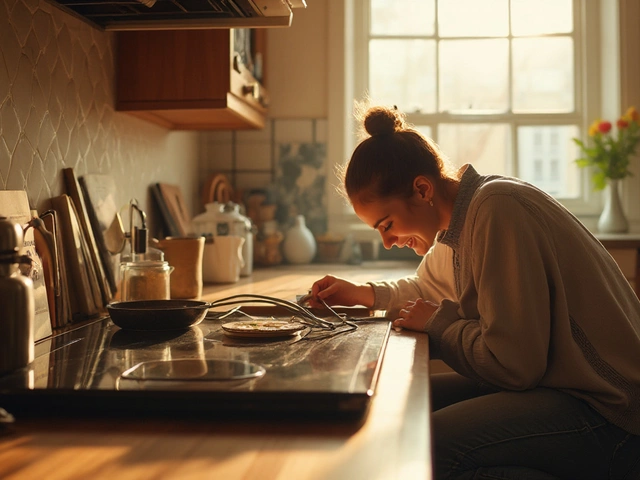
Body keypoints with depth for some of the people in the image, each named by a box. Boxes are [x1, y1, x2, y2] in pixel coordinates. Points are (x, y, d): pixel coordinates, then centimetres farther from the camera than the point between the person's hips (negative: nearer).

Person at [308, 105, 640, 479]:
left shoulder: (498, 211, -21)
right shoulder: (460, 220, 9)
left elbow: (512, 364, -23)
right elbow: (427, 289, 32)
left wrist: (437, 323, -8)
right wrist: (363, 294, 18)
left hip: (606, 410, -10)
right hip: (552, 383, 10)